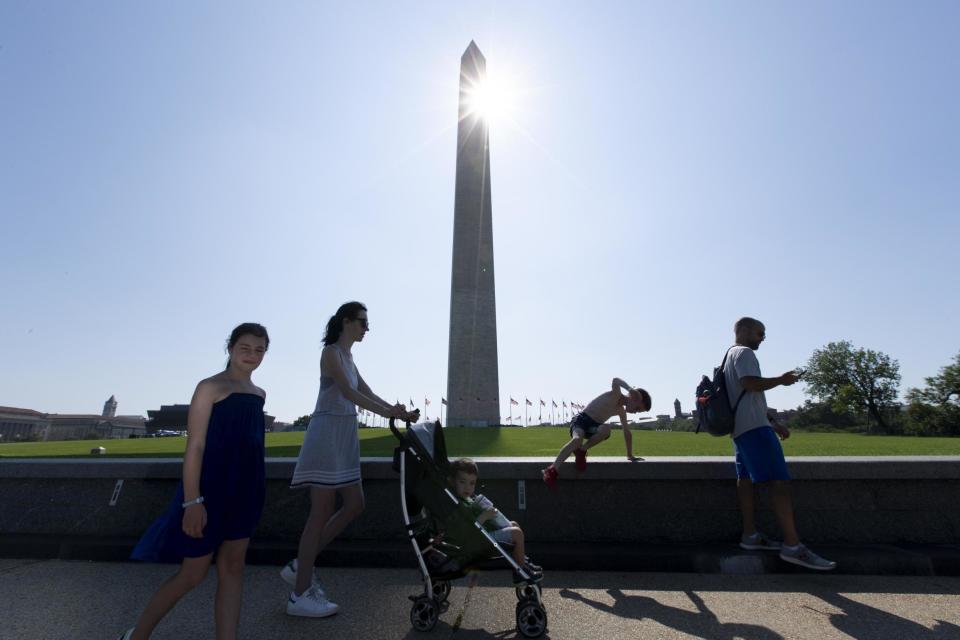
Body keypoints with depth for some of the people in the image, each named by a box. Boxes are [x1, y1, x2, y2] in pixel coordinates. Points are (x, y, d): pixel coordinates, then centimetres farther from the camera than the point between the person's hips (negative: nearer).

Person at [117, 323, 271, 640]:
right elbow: (195, 446, -14)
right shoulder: (210, 387, -10)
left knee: (232, 568, 8)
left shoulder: (260, 393, 11)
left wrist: (256, 492, 17)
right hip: (210, 490, -6)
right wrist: (192, 501, -19)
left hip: (245, 492, 6)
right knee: (193, 573, 8)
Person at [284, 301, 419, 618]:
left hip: (344, 437, 9)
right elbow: (348, 392, -21)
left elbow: (367, 393, 15)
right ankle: (300, 594, 11)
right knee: (322, 511, -3)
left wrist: (399, 411, 4)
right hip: (327, 433, -9)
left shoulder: (348, 357, 18)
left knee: (354, 505, 9)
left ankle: (300, 566, 22)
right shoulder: (331, 352, -9)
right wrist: (388, 412, -26)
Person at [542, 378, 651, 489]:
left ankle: (581, 451, -14)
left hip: (593, 426, 6)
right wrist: (631, 389, -46)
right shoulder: (615, 395, -8)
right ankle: (553, 469, -37)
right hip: (581, 419, -6)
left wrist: (630, 455, 23)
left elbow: (627, 432, 22)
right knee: (577, 439, -37)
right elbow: (615, 381, -30)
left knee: (606, 429, -29)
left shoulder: (622, 412, 14)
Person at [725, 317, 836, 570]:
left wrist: (773, 423, 26)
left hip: (740, 428, 11)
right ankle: (792, 546, -11)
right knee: (780, 483, -11)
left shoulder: (731, 356, 27)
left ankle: (750, 535, 13)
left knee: (746, 479, 9)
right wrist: (781, 380, -6)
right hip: (754, 427, -11)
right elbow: (751, 384, -21)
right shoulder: (744, 352, -5)